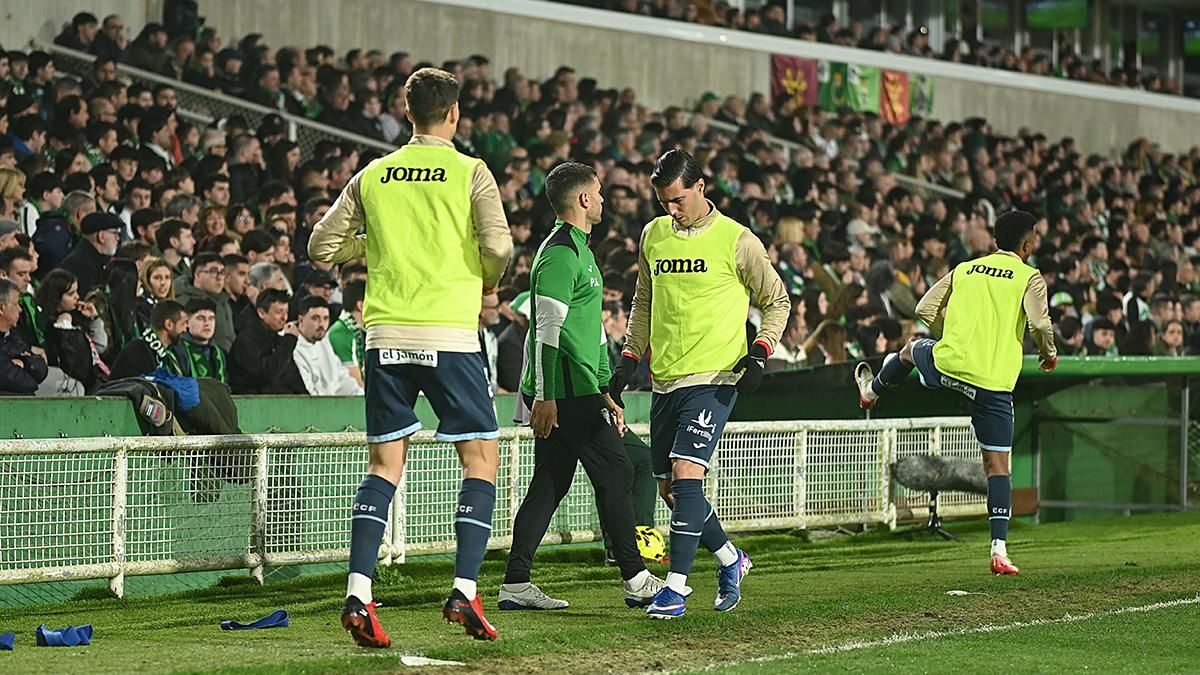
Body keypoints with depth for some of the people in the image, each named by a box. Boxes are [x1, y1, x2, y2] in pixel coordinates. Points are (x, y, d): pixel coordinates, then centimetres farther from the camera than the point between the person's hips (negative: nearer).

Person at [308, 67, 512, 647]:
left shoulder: (372, 176, 9)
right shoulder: (470, 173, -2)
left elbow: (321, 247, 12)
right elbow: (498, 246, -14)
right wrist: (488, 280, 8)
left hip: (386, 333, 4)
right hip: (448, 335, -4)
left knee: (385, 464, 9)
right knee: (481, 458, 6)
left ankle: (358, 594, -3)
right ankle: (464, 592, -6)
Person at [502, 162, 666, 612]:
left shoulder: (577, 250, 21)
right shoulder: (560, 254, -13)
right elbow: (548, 329, -18)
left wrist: (604, 393, 26)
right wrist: (545, 396, -22)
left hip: (575, 391, 10)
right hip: (565, 391, -10)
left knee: (550, 482, 8)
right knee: (615, 473, -4)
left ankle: (515, 584, 7)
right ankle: (637, 581, 1)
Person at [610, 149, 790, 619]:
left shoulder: (736, 241, -4)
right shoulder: (653, 235, 11)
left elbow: (777, 301, 5)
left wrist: (759, 354, -9)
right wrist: (629, 359, 14)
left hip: (713, 379, -6)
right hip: (665, 381, 6)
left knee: (686, 475, -19)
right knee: (669, 489, 8)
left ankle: (675, 588, -17)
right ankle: (729, 559, 30)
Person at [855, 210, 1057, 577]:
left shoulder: (965, 269, 14)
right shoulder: (1030, 278, 2)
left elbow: (925, 310, 15)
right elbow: (1040, 323, -13)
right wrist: (1049, 353, 8)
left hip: (947, 366, 3)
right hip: (994, 382, -3)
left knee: (911, 349, 38)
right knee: (998, 466, 3)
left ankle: (872, 391, 62)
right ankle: (999, 550, -4)